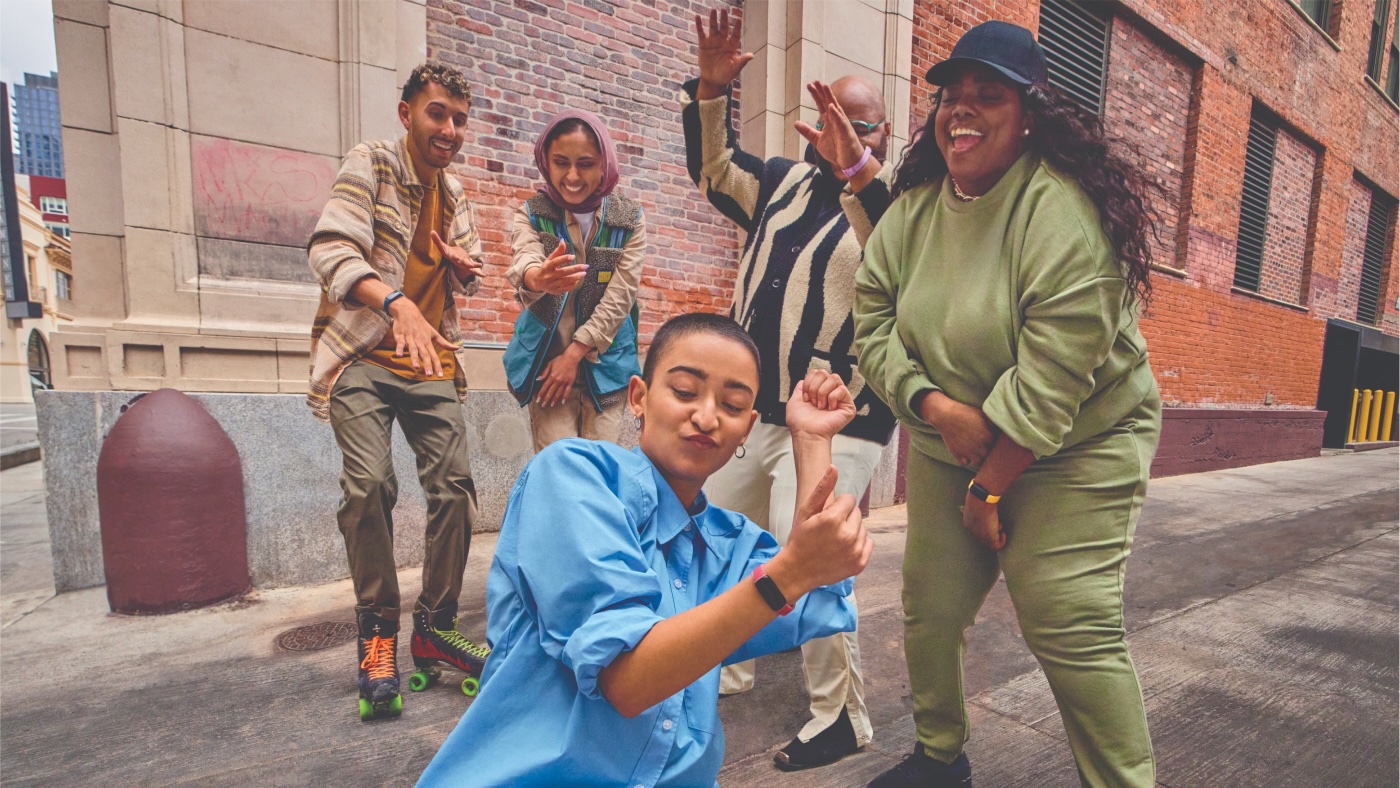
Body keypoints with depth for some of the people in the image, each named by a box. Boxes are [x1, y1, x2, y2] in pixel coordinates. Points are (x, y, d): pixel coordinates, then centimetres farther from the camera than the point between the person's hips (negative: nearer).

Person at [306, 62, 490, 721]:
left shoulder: (453, 193, 17)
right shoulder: (370, 164, -2)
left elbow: (470, 279, 26)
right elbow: (330, 250, -18)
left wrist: (464, 265, 0)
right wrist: (395, 304, -37)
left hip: (431, 363, 5)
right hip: (363, 357, -5)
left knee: (454, 486, -4)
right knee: (369, 483, -19)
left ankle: (434, 629, 12)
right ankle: (378, 631, 2)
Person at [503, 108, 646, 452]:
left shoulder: (629, 220, -1)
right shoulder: (531, 214, -2)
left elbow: (620, 297, -7)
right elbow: (522, 265, -23)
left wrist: (574, 354, -12)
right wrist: (537, 278, -48)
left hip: (605, 364, 1)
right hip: (547, 359, 0)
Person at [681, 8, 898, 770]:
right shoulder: (785, 181, 13)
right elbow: (712, 167, 18)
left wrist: (858, 174, -39)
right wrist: (709, 91, 4)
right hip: (752, 408, 7)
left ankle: (841, 716, 8)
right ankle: (728, 666, 37)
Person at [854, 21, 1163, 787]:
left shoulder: (1062, 209, -18)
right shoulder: (912, 209, 2)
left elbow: (1052, 378, -22)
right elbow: (873, 323, -2)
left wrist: (990, 489, -16)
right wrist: (934, 405, -18)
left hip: (1074, 450, -5)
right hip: (948, 447, 6)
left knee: (1072, 632, -7)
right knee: (928, 609, 9)